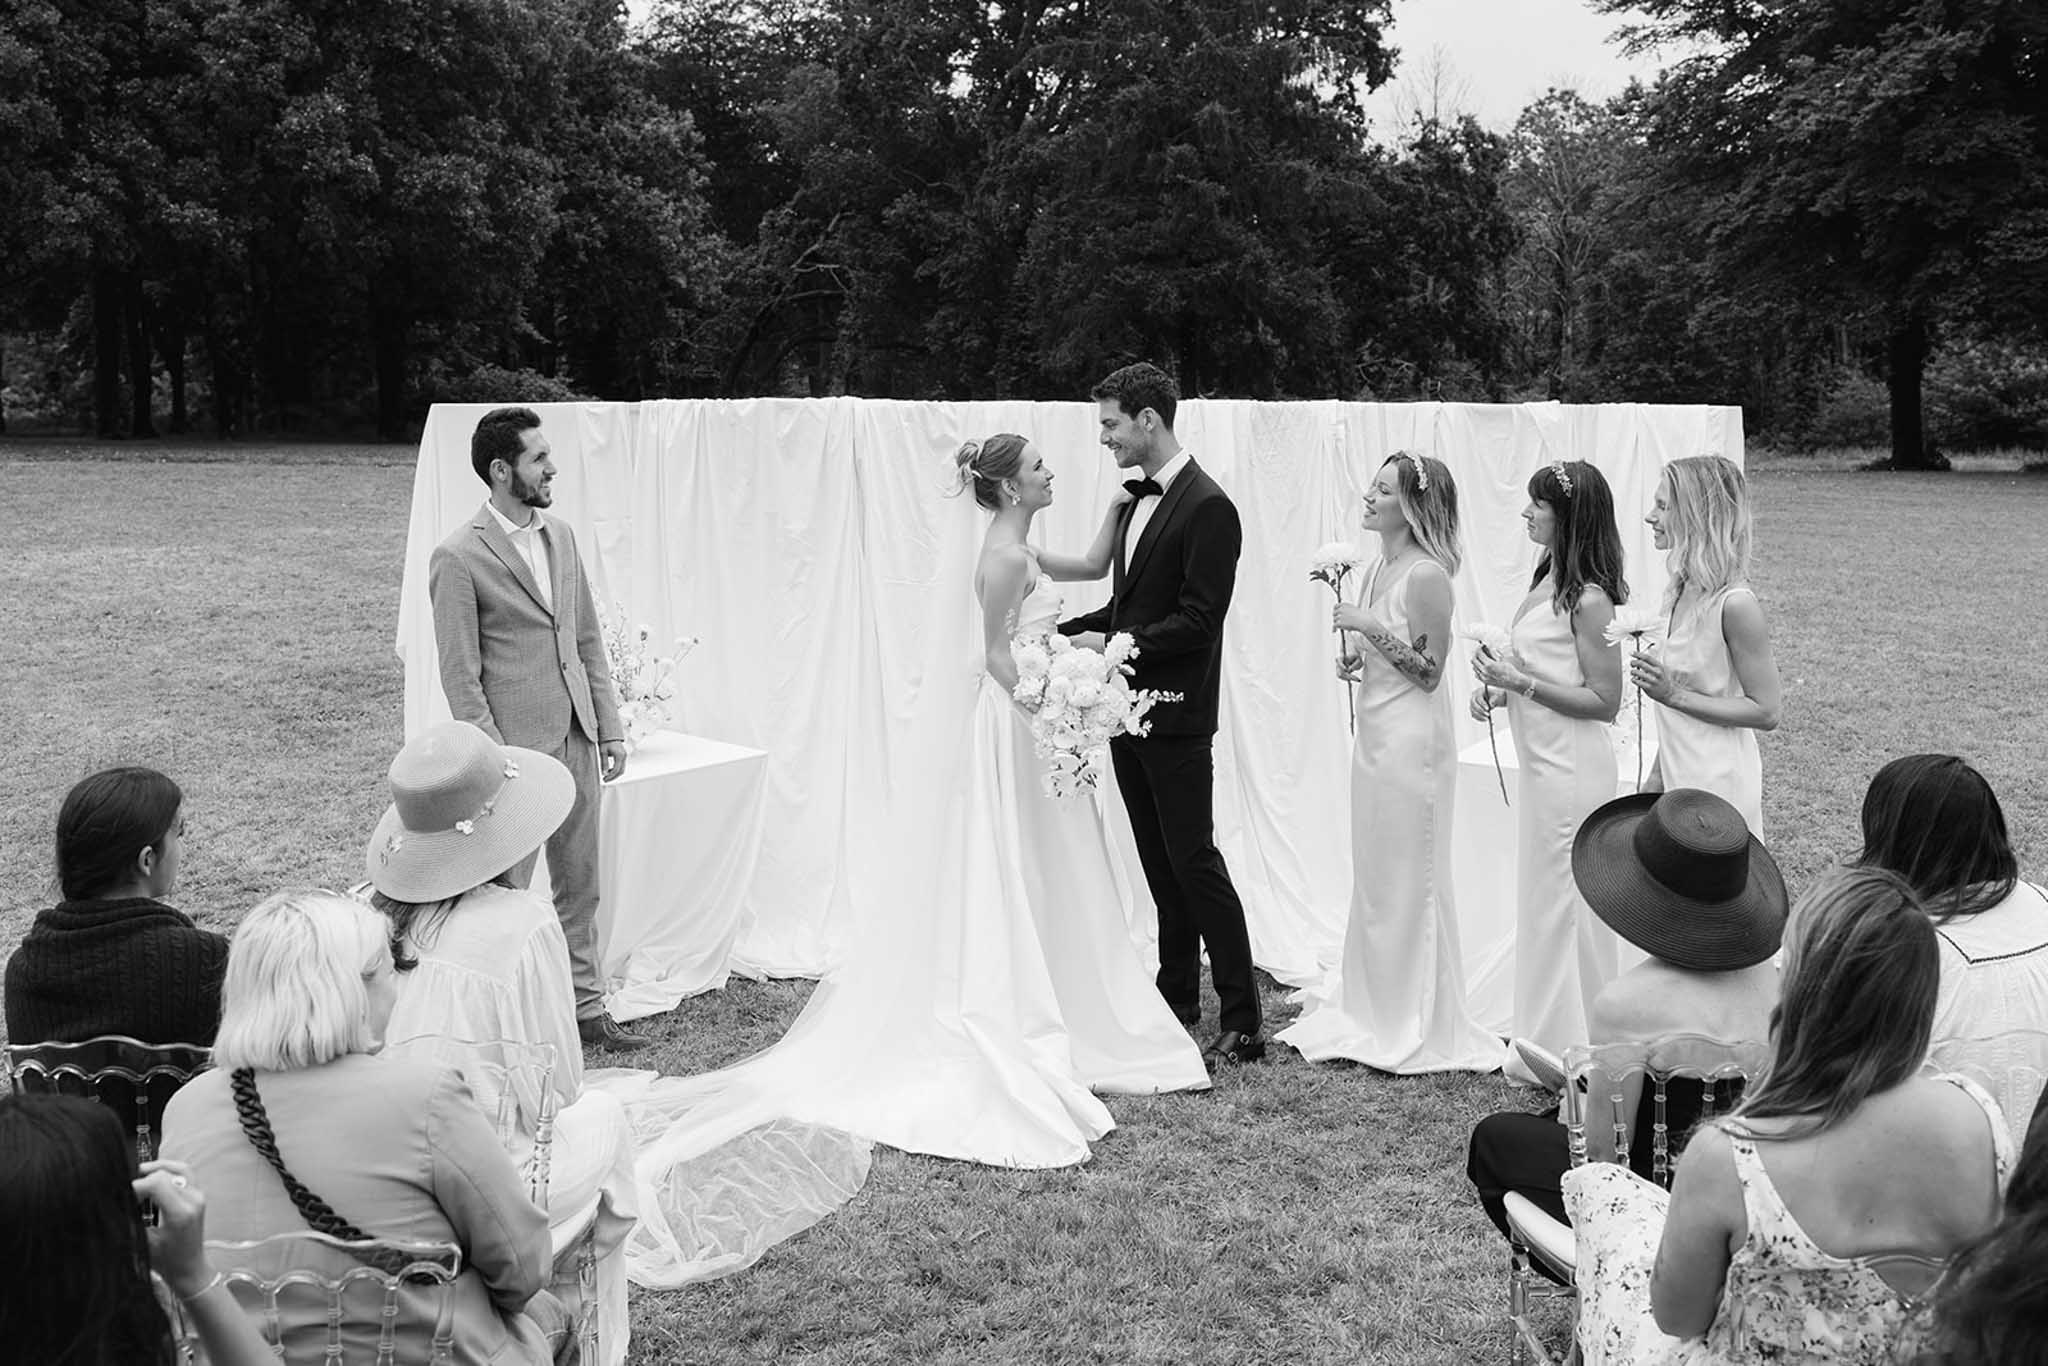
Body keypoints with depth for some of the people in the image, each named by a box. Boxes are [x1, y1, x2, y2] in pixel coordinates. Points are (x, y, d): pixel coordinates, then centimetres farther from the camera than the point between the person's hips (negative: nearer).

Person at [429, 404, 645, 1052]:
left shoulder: (560, 536, 10)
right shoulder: (458, 558, -12)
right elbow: (460, 676, -12)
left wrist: (610, 727, 11)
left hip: (575, 740, 7)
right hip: (516, 748, -7)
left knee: (578, 884, 14)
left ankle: (584, 1009, 25)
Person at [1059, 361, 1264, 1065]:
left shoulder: (1208, 507, -14)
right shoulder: (1138, 500, 13)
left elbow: (1199, 621, -19)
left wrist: (1114, 644, -20)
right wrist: (1067, 630, 5)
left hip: (1176, 716, -9)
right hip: (1132, 710, 9)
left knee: (1193, 859, -6)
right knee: (1160, 862, 15)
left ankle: (1242, 1018, 0)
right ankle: (1177, 995, 26)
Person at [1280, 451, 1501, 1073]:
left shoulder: (1426, 576, -16)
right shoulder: (1377, 569, 10)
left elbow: (1428, 670, -17)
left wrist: (1370, 628, -21)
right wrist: (1353, 661, 3)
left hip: (1412, 740, -9)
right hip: (1375, 735, 9)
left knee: (1409, 881, 2)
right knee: (1375, 877, 16)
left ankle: (1417, 1028, 15)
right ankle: (1371, 1007, 28)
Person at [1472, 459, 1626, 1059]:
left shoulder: (1589, 598, -18)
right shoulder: (1546, 579, 9)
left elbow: (1604, 701, -18)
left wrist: (1521, 682, -21)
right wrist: (1498, 689, 3)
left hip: (1573, 767, -9)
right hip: (1542, 762, 9)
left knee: (1563, 902, 1)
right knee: (1543, 895, 16)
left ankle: (1574, 1051, 15)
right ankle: (1549, 1037, 28)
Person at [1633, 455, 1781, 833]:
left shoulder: (1735, 604, -19)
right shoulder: (1685, 590, 6)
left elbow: (1766, 712, -17)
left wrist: (1673, 695, -20)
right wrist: (1658, 776, 15)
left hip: (1718, 785, -8)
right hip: (1680, 777, 8)